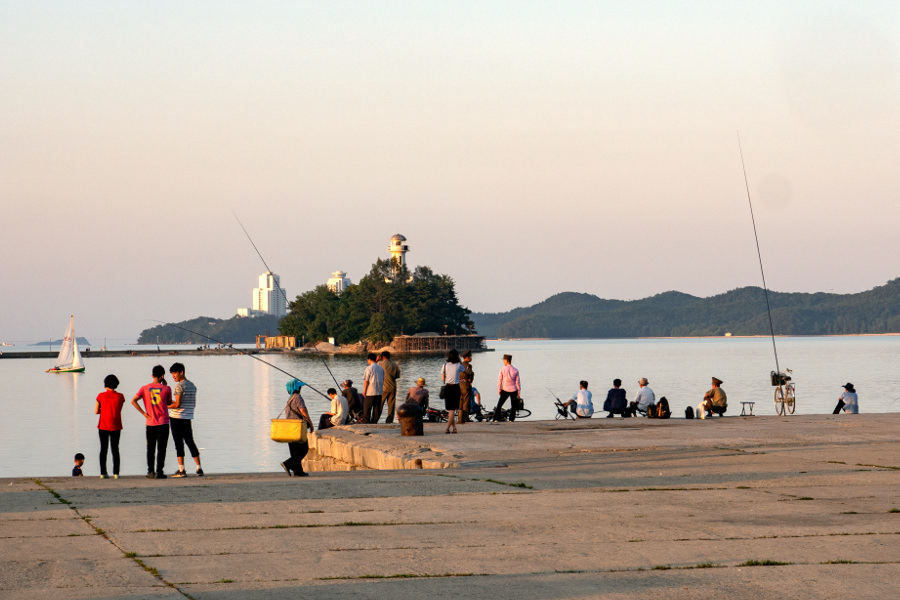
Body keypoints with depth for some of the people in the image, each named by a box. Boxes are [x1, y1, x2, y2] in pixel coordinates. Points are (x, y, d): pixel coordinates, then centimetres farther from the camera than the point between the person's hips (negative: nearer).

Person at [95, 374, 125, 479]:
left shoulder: (101, 396, -6)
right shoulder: (120, 396, -4)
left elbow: (96, 411, -4)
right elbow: (119, 410, 7)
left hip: (103, 426, -1)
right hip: (116, 427, 1)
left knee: (103, 449, 6)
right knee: (115, 449, 8)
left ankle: (103, 473, 3)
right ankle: (116, 473, 2)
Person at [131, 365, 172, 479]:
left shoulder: (145, 388, 0)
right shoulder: (166, 389, -5)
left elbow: (133, 401, -5)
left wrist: (144, 413, -2)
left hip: (150, 423, 2)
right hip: (163, 423, -2)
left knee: (150, 449, 10)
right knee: (161, 448, 1)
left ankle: (150, 472, 8)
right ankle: (159, 472, -3)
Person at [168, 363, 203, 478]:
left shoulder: (179, 386, -12)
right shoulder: (192, 386, 12)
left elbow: (177, 405, -17)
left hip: (176, 417, -7)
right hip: (188, 418, 7)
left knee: (179, 443, -3)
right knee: (190, 442, 11)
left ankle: (181, 470, -5)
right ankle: (199, 469, 9)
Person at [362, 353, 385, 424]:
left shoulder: (369, 368, -10)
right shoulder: (381, 368, 9)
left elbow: (366, 380, -11)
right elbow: (383, 379, 16)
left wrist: (364, 390, -5)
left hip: (370, 391, -6)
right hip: (379, 391, 6)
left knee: (367, 406, 3)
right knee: (377, 407, 7)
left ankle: (366, 420, 4)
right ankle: (375, 420, 8)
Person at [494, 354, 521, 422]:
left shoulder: (502, 370, -8)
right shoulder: (515, 370, -4)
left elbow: (499, 380, -5)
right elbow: (518, 382, -2)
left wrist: (499, 390, 5)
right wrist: (519, 391, 6)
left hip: (505, 390, -1)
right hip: (514, 390, 1)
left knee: (499, 405, 10)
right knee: (513, 406, 12)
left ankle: (496, 418, 7)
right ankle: (511, 419, 8)